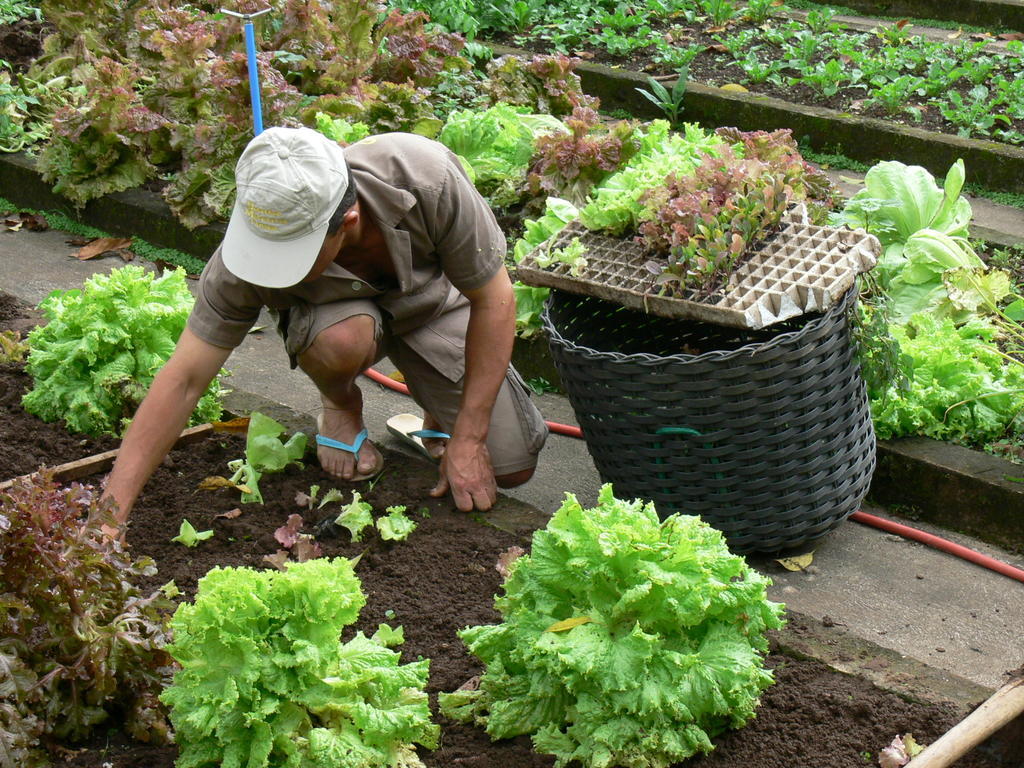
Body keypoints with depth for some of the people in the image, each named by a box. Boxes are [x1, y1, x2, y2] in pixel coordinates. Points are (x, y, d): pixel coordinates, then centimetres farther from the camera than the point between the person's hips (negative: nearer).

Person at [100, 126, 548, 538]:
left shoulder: (428, 179, -38)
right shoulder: (252, 243, -34)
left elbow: (494, 300, -24)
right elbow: (184, 379, -29)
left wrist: (468, 439, -23)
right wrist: (112, 512, -34)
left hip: (435, 299, 0)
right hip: (342, 308, 0)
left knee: (510, 467, -14)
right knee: (338, 339, -37)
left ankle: (438, 407, 19)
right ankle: (341, 407, -1)